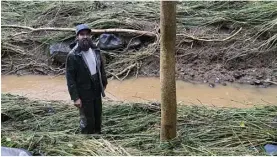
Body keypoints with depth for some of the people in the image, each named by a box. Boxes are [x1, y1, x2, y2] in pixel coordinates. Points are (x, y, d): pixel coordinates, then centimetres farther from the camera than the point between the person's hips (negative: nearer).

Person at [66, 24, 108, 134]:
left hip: (96, 91, 6)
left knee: (98, 116, 21)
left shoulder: (95, 50, -2)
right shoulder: (73, 55, -20)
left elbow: (101, 68, 11)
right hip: (84, 94, -6)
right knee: (87, 120, 5)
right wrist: (75, 97, -19)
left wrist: (104, 83, 14)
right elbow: (70, 78, -18)